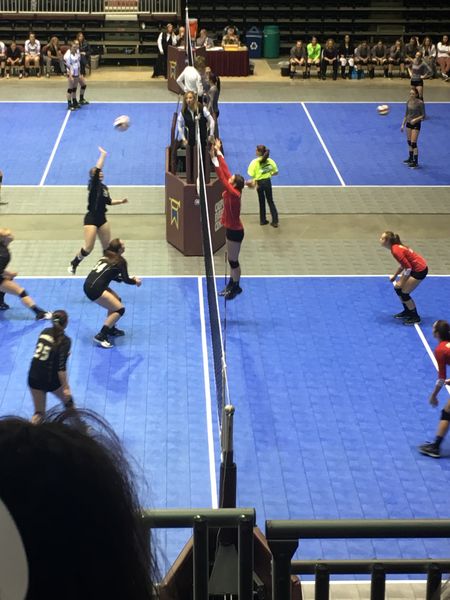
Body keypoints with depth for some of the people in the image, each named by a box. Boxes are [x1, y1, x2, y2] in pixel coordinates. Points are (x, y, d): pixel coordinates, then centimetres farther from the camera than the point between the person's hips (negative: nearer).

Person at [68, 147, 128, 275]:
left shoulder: (104, 187, 9)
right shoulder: (94, 185, -11)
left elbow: (108, 201, 24)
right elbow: (97, 169, -23)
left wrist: (121, 201, 12)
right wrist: (103, 154, -17)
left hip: (102, 219, 7)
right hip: (91, 219, -7)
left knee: (107, 246, 12)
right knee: (88, 248, -8)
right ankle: (73, 265, 14)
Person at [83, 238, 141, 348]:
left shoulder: (107, 257, 20)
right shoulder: (120, 261, -4)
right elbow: (126, 280, 1)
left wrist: (131, 279, 26)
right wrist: (136, 281, 22)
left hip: (89, 285, 9)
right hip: (94, 289, -9)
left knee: (116, 300, 25)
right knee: (120, 309, -4)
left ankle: (110, 329, 33)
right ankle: (101, 336, -8)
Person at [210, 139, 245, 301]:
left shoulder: (234, 194, -26)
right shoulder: (232, 191, -3)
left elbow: (222, 177, -31)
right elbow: (225, 170, -1)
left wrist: (214, 159, -32)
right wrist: (218, 153, -2)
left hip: (235, 231, -9)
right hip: (232, 229, 9)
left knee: (233, 260, 5)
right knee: (232, 259, 19)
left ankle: (236, 287, 19)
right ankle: (232, 284, 31)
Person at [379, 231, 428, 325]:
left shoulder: (396, 251, -25)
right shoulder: (397, 247, 4)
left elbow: (408, 268, -24)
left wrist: (401, 283, -15)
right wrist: (394, 276, 14)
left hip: (420, 270, -10)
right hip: (414, 267, 10)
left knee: (404, 292, -4)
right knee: (397, 287, 13)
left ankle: (415, 317, 9)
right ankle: (407, 311, 29)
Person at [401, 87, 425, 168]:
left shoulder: (420, 103, -14)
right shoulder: (408, 102, 3)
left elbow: (423, 115, -11)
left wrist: (415, 119, -26)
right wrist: (403, 124, 10)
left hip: (416, 124, -6)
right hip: (409, 123, 6)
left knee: (413, 143, -8)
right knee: (409, 142, 13)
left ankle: (416, 162, -3)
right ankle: (411, 158, 28)